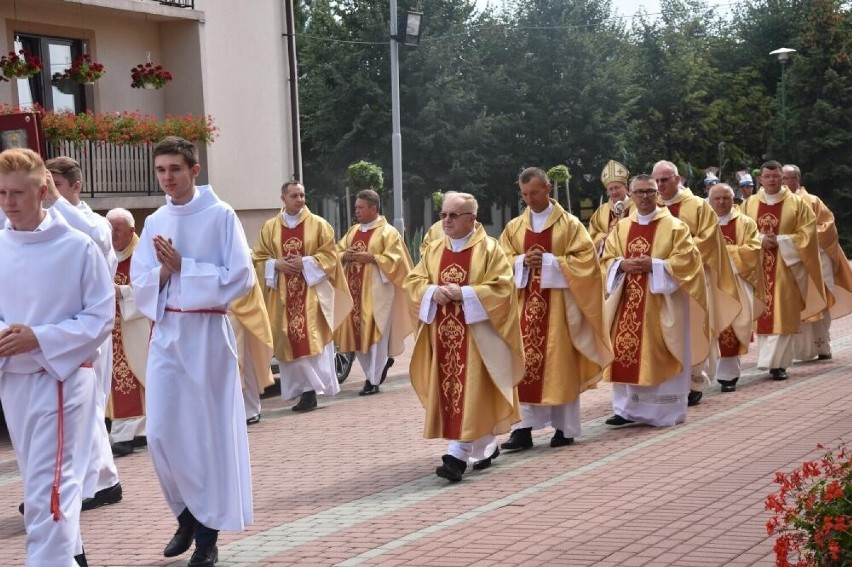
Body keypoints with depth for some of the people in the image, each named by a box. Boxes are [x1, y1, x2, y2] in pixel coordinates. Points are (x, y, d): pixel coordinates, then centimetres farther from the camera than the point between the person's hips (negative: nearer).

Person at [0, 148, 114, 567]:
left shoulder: (78, 247, -10)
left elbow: (100, 319, -9)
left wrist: (39, 338, -19)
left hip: (62, 377, -6)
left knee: (47, 489, -11)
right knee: (39, 483, 20)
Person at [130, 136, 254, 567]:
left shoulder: (220, 216, -5)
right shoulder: (154, 222, 9)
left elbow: (241, 277, -11)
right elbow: (139, 282, 9)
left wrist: (182, 267, -14)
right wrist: (163, 271, -12)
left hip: (206, 333, -4)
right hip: (165, 332, 5)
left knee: (208, 430, 2)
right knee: (161, 432, 3)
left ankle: (208, 529, 13)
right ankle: (188, 514, 24)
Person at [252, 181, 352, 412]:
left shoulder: (319, 224, 2)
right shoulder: (269, 227, 9)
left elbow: (329, 255, 0)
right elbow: (259, 258, 11)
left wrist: (306, 263, -13)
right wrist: (276, 264, -8)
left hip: (312, 291, -3)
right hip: (283, 294, 3)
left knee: (312, 339, -9)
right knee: (290, 341, 1)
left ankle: (311, 389, -8)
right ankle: (301, 389, 7)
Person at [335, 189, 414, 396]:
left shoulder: (388, 232, -5)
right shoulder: (353, 231, 15)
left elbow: (394, 260, -12)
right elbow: (337, 253, 17)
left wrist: (371, 258, -19)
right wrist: (345, 255, -6)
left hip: (376, 291, -7)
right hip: (354, 289, 7)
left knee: (374, 333, -4)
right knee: (357, 331, 7)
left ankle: (373, 380, 3)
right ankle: (383, 361, 28)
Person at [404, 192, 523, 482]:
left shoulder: (489, 249, -5)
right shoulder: (434, 249, 11)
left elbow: (502, 287, -12)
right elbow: (413, 281, 10)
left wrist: (463, 293, -19)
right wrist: (433, 292, -11)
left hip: (475, 333, -6)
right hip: (444, 333, 6)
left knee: (470, 392, -9)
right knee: (451, 391, 9)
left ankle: (458, 455, -15)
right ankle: (484, 446, 26)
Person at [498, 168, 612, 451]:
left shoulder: (569, 224, -1)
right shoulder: (514, 227, 10)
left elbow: (586, 259, -7)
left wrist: (550, 262, -16)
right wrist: (523, 261, -11)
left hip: (558, 305, -3)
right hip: (525, 305, 3)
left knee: (559, 363, 1)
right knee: (524, 363, -2)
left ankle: (565, 427, 10)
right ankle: (523, 428, 0)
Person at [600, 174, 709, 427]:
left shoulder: (674, 226, -2)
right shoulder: (622, 227, 12)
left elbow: (686, 260, -9)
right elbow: (607, 258, 11)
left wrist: (654, 265, -18)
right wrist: (622, 264, -10)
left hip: (661, 303, -4)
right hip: (628, 301, 5)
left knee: (659, 355, -3)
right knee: (626, 352, 4)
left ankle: (666, 411, 5)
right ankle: (628, 408, 12)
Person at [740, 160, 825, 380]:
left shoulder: (796, 203, 2)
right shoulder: (749, 204, 8)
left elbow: (808, 232, -2)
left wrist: (781, 241, -12)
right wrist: (760, 240, -11)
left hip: (785, 267, -2)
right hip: (758, 267, 2)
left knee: (782, 315, -6)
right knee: (763, 313, 0)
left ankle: (777, 363, -4)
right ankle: (771, 360, 9)